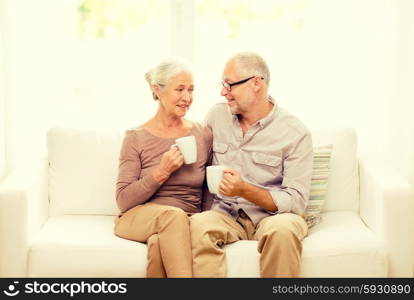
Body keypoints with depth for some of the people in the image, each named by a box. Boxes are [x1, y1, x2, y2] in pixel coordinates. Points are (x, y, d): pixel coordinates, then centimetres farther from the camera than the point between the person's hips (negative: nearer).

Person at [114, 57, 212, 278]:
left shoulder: (203, 135, 7)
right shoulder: (136, 138, 1)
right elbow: (123, 201, -3)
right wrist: (162, 172, -13)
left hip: (187, 224, 1)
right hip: (139, 217, -1)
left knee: (160, 242, -36)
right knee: (173, 215, -36)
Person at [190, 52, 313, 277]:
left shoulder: (295, 133, -6)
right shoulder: (217, 115, 9)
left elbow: (296, 201, -11)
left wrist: (244, 190, -23)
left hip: (272, 214, -2)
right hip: (226, 214, 2)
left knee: (283, 228, -37)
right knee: (200, 223, -33)